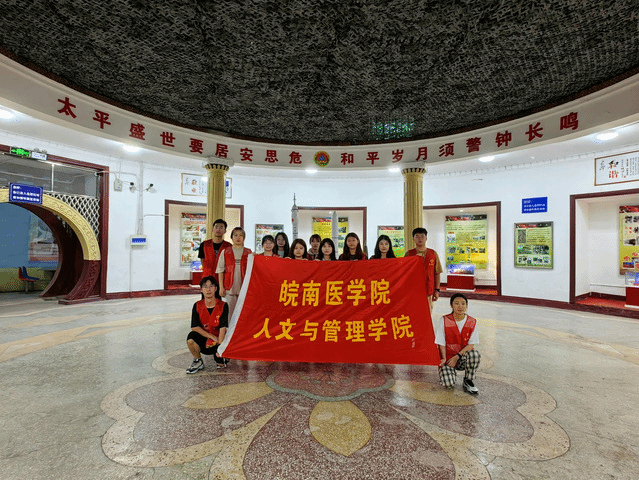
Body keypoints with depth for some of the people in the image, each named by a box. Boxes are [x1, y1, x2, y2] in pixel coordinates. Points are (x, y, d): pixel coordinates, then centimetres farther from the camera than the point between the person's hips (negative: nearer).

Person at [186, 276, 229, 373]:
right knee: (190, 338, -30)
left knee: (220, 363, -22)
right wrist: (213, 337, -19)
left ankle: (223, 357, 17)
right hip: (203, 337, 2)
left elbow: (223, 329, -18)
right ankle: (198, 361, -3)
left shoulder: (223, 306, -14)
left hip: (218, 339, -1)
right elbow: (194, 327, -12)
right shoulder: (197, 306, -7)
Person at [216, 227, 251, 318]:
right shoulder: (225, 252, 6)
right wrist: (221, 287, -1)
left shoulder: (249, 253, 6)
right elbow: (220, 270, 5)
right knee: (230, 312, 3)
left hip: (244, 287, 0)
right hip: (229, 287, 0)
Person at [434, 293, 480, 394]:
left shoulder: (472, 322, -3)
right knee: (449, 383, -24)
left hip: (463, 357, 2)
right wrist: (444, 359, -16)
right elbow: (441, 343, -5)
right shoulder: (444, 320, -8)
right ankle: (450, 371, 13)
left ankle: (468, 382, -7)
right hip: (448, 357, -2)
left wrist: (457, 357, -15)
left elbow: (471, 345, -6)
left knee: (475, 354, -32)